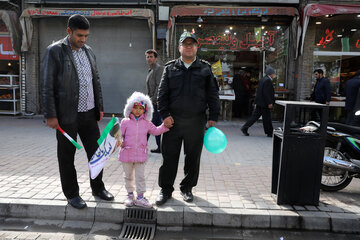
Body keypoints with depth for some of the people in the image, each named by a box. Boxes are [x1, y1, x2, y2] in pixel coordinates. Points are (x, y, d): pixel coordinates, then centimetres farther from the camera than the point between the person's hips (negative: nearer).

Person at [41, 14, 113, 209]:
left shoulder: (88, 52, 11)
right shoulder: (54, 51, -6)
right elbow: (47, 85, -9)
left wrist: (99, 107, 12)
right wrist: (50, 115, -12)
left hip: (89, 113, 5)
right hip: (67, 115, -5)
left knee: (96, 152, 11)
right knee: (67, 156, 7)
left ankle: (98, 188, 29)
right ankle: (71, 194, 23)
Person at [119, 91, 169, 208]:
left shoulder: (147, 123, 6)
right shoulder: (125, 122, 0)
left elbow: (156, 131, 16)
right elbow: (120, 134, 2)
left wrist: (165, 125, 6)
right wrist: (120, 141, -17)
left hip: (140, 155, 1)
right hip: (127, 154, 0)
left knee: (140, 176, 3)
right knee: (128, 176, 13)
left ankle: (140, 197, 15)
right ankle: (130, 195, 29)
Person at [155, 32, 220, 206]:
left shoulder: (205, 69, 8)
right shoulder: (170, 68, 8)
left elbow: (213, 94, 7)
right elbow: (162, 93, 4)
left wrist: (213, 117, 0)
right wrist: (165, 114, -6)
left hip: (196, 121, 1)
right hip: (173, 120, 0)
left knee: (193, 158, 10)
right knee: (169, 157, 5)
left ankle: (187, 188, 29)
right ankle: (165, 190, 21)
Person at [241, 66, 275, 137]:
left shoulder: (262, 79, 14)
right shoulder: (268, 80, -15)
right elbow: (266, 93, -21)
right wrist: (269, 103, -19)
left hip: (259, 102, 9)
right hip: (264, 103, -9)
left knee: (255, 116, 10)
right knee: (267, 118, 2)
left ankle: (245, 128, 6)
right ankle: (269, 133, 13)